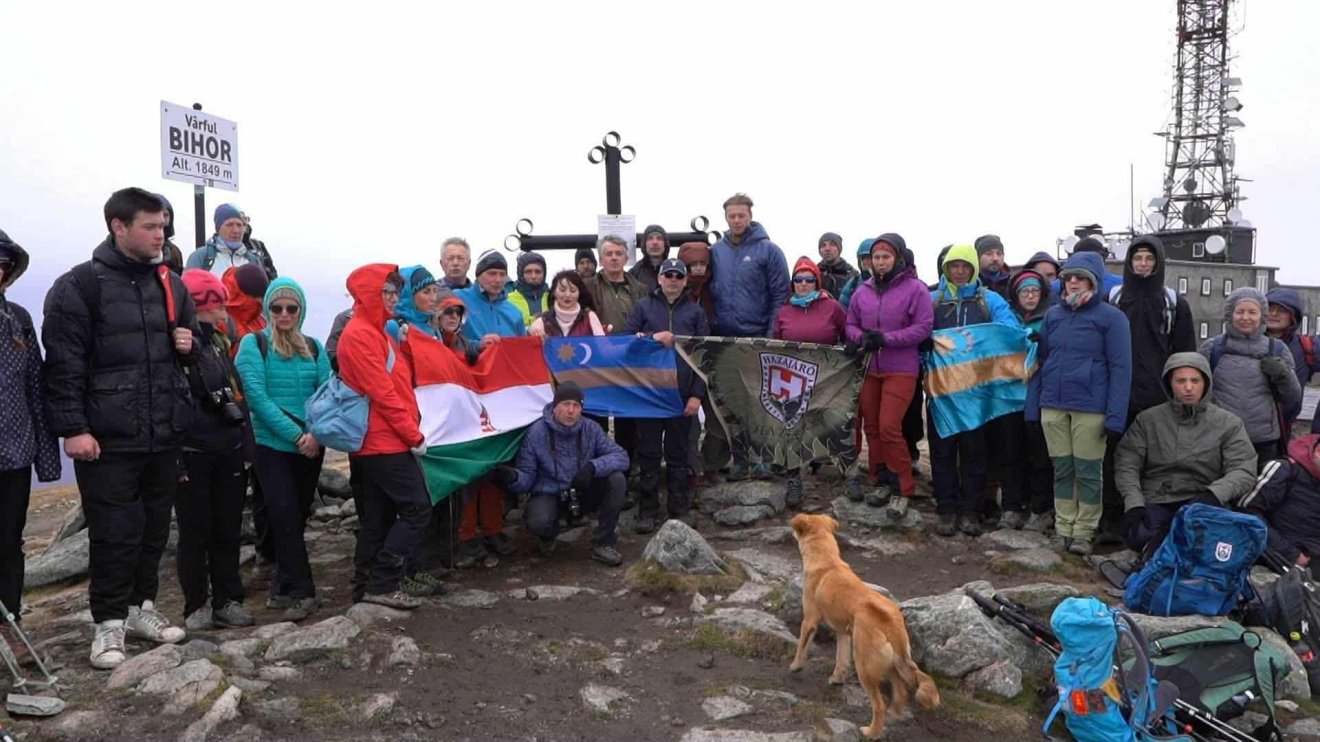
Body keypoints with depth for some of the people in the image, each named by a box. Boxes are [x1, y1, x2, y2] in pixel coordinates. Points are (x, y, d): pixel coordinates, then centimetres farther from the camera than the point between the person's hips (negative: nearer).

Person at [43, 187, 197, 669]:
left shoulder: (171, 285, 11)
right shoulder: (80, 286, -7)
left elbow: (193, 347, 22)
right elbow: (63, 365, -10)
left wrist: (190, 347, -1)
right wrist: (73, 428, -15)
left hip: (164, 435, 6)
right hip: (108, 439, -5)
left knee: (154, 529, 14)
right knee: (115, 533, 0)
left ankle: (141, 607, 29)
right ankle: (109, 622, 14)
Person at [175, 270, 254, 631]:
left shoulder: (218, 342, 14)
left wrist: (246, 447, 13)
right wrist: (175, 458, -17)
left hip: (229, 453, 6)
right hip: (193, 455, -6)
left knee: (227, 530, 10)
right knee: (195, 533, 4)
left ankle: (228, 601, 20)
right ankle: (196, 606, 15)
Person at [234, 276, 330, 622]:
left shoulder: (313, 347, 9)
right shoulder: (253, 344, -2)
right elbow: (257, 396, -12)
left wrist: (317, 433, -16)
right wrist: (295, 434, -18)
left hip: (311, 447, 4)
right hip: (271, 445, -4)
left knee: (297, 516, 10)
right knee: (285, 515, -9)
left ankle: (284, 586, 23)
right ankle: (301, 590, -4)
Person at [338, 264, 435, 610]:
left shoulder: (376, 333, 18)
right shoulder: (360, 335, -14)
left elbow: (399, 382, 19)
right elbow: (382, 393, -18)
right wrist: (414, 435, -15)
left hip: (381, 441, 10)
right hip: (386, 442, -10)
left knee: (380, 515, 12)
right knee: (417, 508, -9)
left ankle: (368, 581, 19)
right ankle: (382, 583, -3)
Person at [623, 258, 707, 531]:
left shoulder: (695, 312, 9)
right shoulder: (644, 307, 9)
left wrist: (697, 394, -2)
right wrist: (653, 337, -14)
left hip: (682, 393, 0)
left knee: (678, 454, 8)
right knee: (648, 453, 3)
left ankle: (680, 509, 17)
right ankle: (648, 511, 11)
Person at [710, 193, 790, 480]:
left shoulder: (768, 250, -4)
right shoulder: (716, 252, 8)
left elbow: (780, 295, -6)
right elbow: (710, 290, 12)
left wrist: (772, 335, -12)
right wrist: (711, 326, 2)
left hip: (758, 338, -4)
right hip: (724, 338, 4)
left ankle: (765, 456, 13)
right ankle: (740, 459, 19)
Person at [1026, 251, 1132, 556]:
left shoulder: (1111, 318, -2)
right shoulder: (1053, 315, 10)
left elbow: (1120, 368, -7)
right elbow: (1040, 361, 12)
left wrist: (1115, 415, -14)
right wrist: (1033, 404, 5)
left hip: (1090, 408, -4)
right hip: (1053, 406, 4)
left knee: (1088, 471, 4)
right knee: (1062, 469, 10)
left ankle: (1084, 531, 14)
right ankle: (1063, 527, 19)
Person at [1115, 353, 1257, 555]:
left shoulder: (1228, 424, 10)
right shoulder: (1148, 419, 12)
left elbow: (1244, 472, 0)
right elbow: (1126, 464, 5)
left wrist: (1214, 493, -22)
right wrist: (1134, 503, -13)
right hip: (1155, 502, 2)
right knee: (1138, 534, -32)